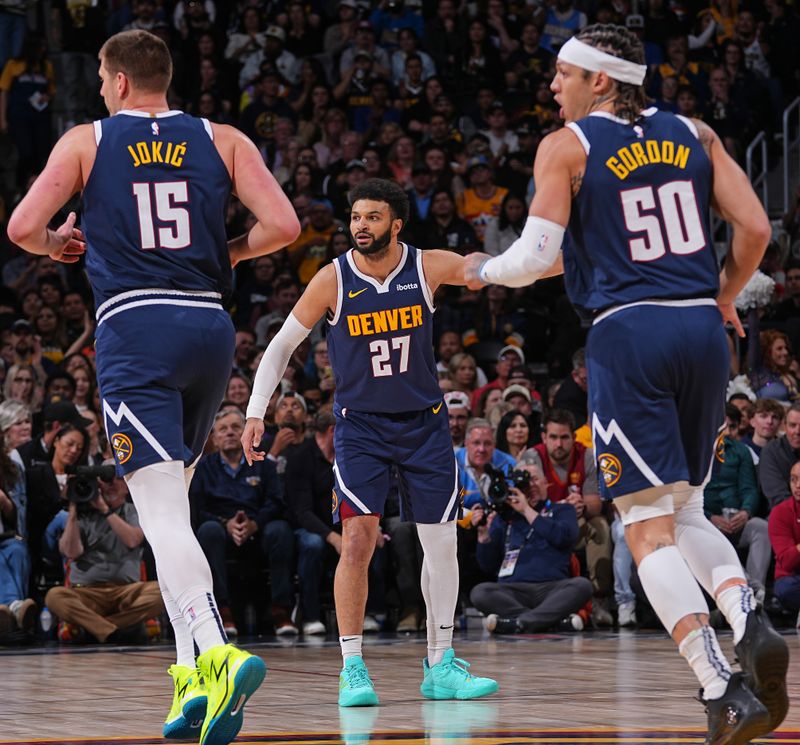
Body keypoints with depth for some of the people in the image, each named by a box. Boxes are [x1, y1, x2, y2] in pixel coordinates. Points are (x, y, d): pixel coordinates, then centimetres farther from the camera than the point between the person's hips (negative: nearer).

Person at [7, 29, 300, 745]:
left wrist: (58, 246, 22)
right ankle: (193, 675, 17)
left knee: (163, 511, -13)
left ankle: (219, 653, -36)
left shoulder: (86, 141, 6)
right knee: (171, 498, 20)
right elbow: (283, 224, 0)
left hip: (134, 330, -4)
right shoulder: (223, 140, 11)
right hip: (210, 325, 4)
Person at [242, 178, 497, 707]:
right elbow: (282, 345, -3)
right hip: (360, 425, -2)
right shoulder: (334, 280, -11)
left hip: (425, 422, 2)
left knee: (441, 543, 2)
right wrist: (256, 412, -10)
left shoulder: (428, 267, -10)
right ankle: (353, 668, -8)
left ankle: (441, 665, 14)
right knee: (358, 539, -15)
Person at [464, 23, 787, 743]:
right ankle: (751, 622, -9)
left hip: (629, 333, -5)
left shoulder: (566, 146, -1)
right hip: (703, 330, 5)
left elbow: (536, 258, -6)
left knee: (649, 528, -2)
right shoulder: (694, 135, 11)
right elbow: (755, 228, 5)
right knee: (686, 512, 19)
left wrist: (484, 270, 15)